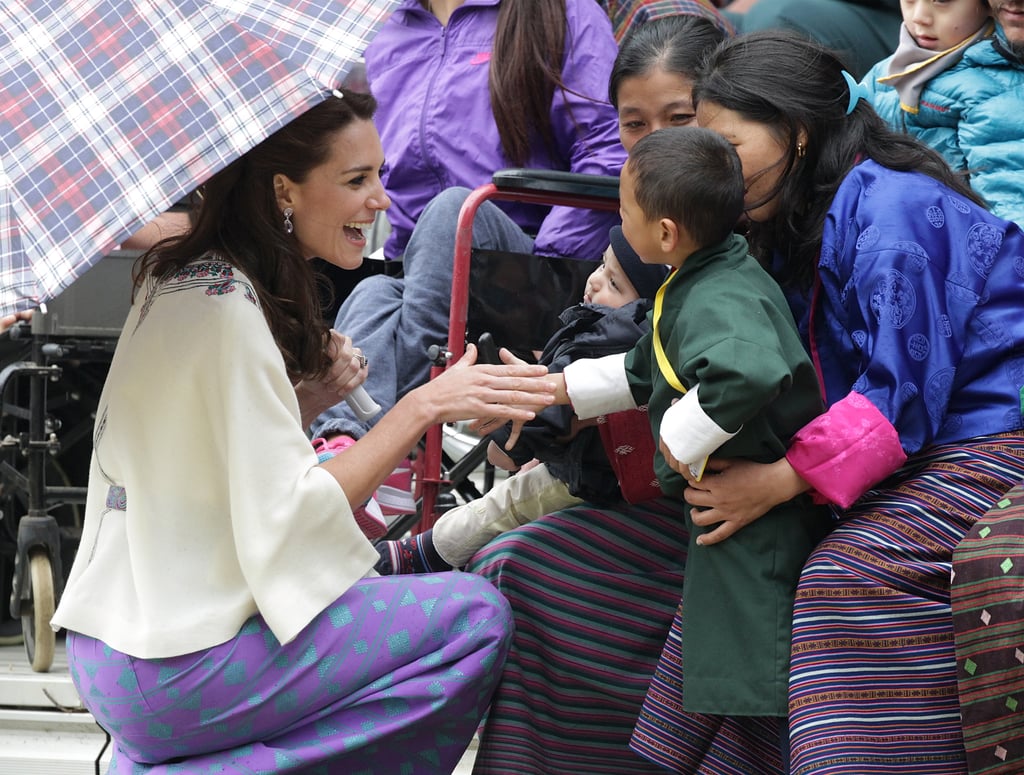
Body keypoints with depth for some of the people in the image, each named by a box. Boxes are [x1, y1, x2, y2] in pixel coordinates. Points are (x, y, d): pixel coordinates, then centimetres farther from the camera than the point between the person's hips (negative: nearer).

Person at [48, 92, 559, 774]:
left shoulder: (191, 279, 12)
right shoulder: (224, 308, -17)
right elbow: (287, 520, -20)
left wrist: (308, 398, 1)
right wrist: (422, 408, -19)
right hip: (164, 676, -10)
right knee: (475, 619, -9)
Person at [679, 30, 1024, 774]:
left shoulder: (891, 209, -18)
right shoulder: (798, 227, 12)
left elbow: (904, 388, -22)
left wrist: (778, 481, -23)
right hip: (930, 448, 10)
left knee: (849, 575, -23)